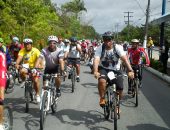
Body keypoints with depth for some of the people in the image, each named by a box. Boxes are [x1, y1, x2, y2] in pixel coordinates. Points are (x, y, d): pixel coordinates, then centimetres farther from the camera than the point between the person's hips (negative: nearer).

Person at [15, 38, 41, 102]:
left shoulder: (36, 51, -13)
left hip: (35, 68, -2)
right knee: (22, 71, -32)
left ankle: (37, 95, 5)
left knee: (36, 80, -18)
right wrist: (17, 64, -43)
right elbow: (19, 57, -22)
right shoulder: (22, 51, -7)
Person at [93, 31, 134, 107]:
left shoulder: (118, 48, -16)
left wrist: (130, 71, -42)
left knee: (120, 89, -9)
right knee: (102, 81, -33)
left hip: (115, 70, 1)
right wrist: (95, 71, -46)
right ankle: (102, 98, -7)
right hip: (103, 69, -1)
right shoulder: (100, 48, -14)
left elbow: (125, 59, -28)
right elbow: (96, 60, -27)